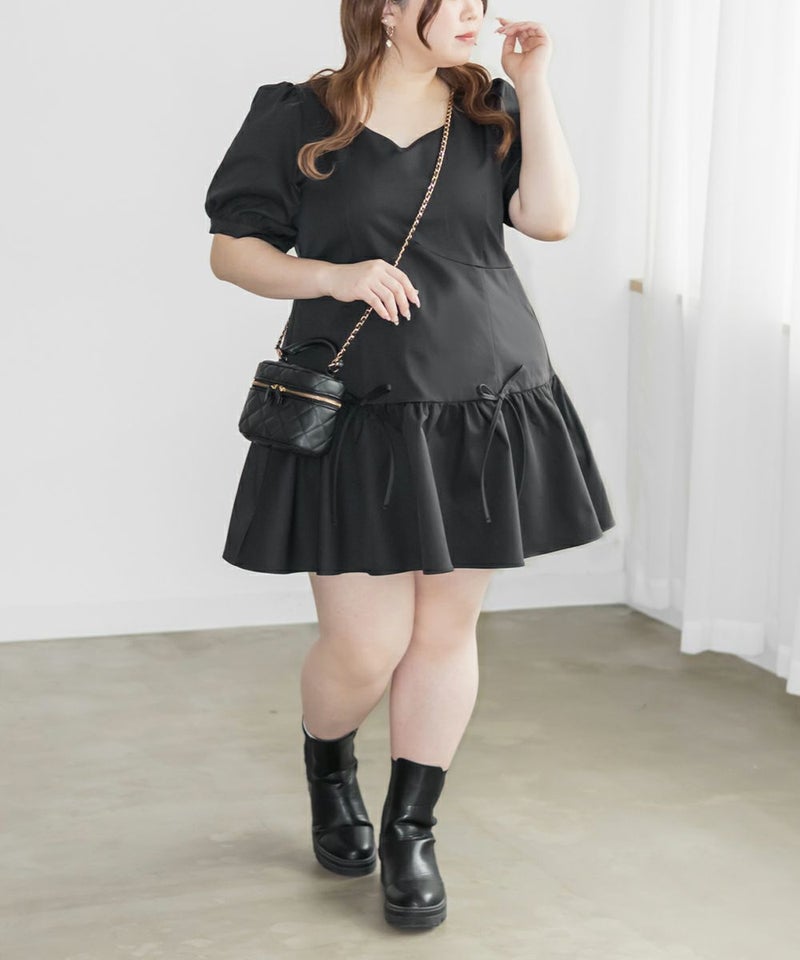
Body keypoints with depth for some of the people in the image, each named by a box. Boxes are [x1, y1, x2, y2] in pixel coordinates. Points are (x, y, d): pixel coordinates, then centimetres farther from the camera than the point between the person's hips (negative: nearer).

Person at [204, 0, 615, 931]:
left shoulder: (489, 110, 9)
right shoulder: (299, 119, 0)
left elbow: (551, 215, -4)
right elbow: (231, 249, 1)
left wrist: (532, 85, -6)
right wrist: (335, 276, -15)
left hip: (486, 413, 3)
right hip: (357, 422, -3)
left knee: (447, 625, 6)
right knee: (365, 646, -3)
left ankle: (410, 831, 22)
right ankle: (327, 765, 32)